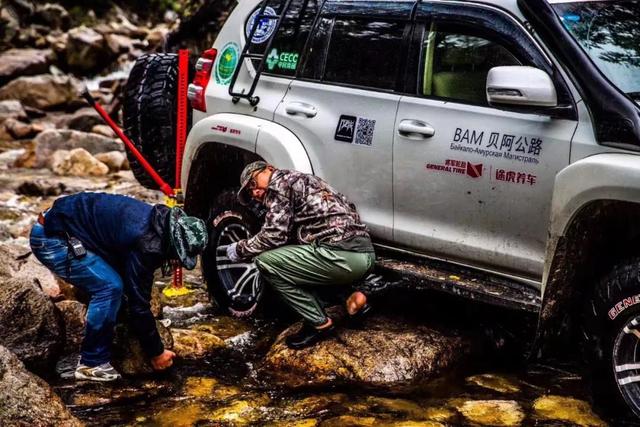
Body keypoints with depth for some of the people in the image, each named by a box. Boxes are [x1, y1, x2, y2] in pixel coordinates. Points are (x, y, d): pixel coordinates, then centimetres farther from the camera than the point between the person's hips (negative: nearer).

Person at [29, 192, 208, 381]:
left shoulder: (157, 221, 3)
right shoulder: (145, 244, -26)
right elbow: (138, 303, -19)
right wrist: (156, 353, -7)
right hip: (50, 238, -10)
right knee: (110, 286, -17)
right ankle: (92, 364, -6)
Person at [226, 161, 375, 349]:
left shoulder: (280, 182, 1)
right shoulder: (303, 181, 29)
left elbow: (274, 236, -7)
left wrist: (240, 249, 8)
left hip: (344, 255, -10)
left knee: (266, 261, -5)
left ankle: (319, 324, 1)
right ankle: (350, 296, 14)